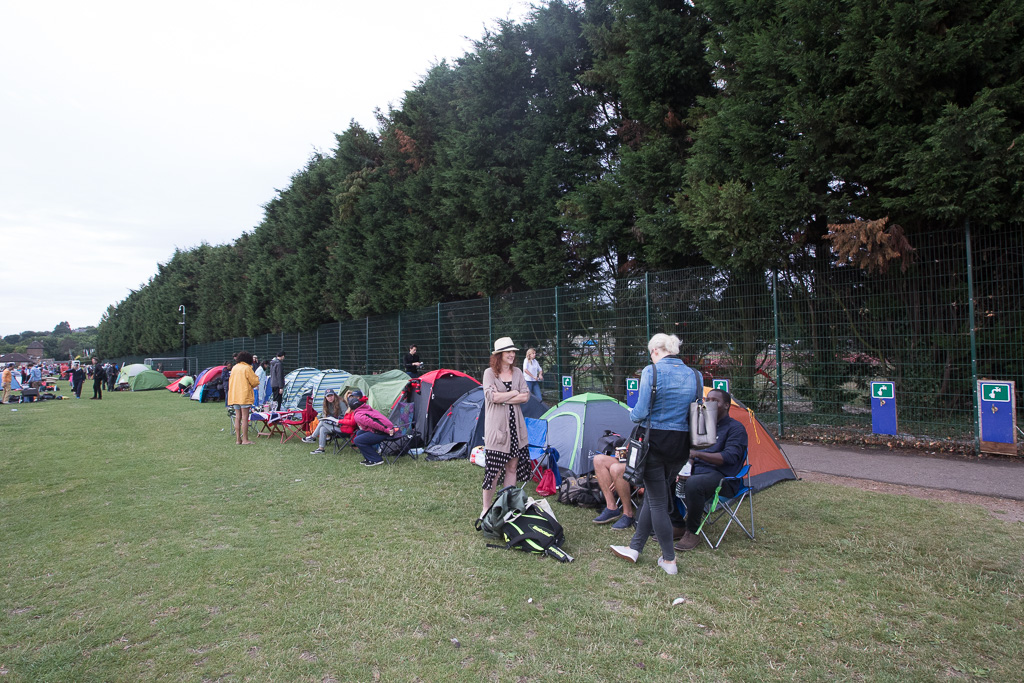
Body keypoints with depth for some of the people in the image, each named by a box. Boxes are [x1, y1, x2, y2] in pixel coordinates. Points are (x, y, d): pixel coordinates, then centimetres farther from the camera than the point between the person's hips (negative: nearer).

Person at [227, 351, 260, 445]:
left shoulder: (234, 368, 13)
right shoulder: (247, 368, -9)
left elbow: (230, 381, 21)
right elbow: (254, 381, -7)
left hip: (234, 396, 7)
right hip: (244, 395, -7)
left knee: (237, 417, 10)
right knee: (245, 417, -6)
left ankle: (238, 439, 11)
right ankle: (245, 440, -6)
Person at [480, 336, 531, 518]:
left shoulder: (518, 373, 9)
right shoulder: (489, 373, -5)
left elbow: (526, 397, -1)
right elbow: (492, 397, -19)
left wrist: (504, 398, -13)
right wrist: (515, 393, -8)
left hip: (516, 426, 5)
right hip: (497, 426, -5)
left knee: (512, 466, 10)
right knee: (494, 469, -3)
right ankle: (486, 508, 10)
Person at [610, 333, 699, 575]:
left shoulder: (652, 371, -12)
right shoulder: (693, 375, 5)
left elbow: (641, 412, -15)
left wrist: (632, 415, 6)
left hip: (656, 442, -6)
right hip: (681, 445, 6)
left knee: (657, 501, 6)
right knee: (652, 496, 18)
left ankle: (669, 560, 15)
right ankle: (634, 548, 29)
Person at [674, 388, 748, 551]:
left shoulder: (736, 428, -4)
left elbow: (729, 457, -18)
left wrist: (697, 454, -24)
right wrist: (688, 468, 0)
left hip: (721, 477, -7)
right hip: (697, 471, 7)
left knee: (693, 484, -38)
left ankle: (692, 533, -19)